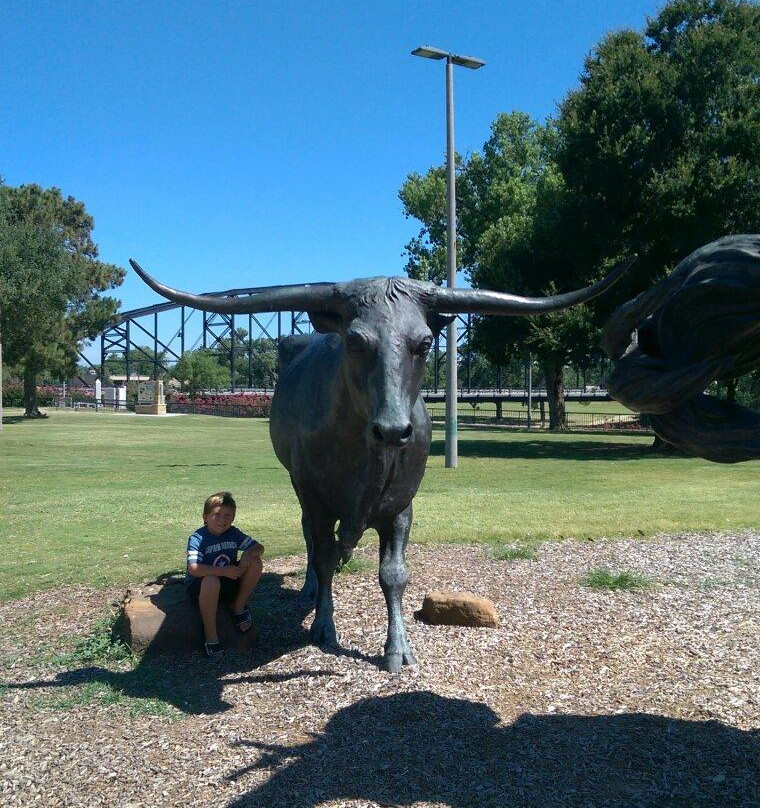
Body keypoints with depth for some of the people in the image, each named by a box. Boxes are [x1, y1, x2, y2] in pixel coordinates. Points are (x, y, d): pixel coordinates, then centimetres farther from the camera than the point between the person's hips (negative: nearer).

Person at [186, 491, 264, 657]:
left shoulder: (233, 534, -1)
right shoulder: (197, 539, -17)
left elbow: (259, 547, 1)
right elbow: (193, 569, -29)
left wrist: (249, 553, -24)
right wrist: (223, 571, -38)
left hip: (229, 584, 5)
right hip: (199, 587, -5)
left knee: (255, 561, -15)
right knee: (211, 580, -41)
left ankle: (239, 607, -1)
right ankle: (210, 636, -27)